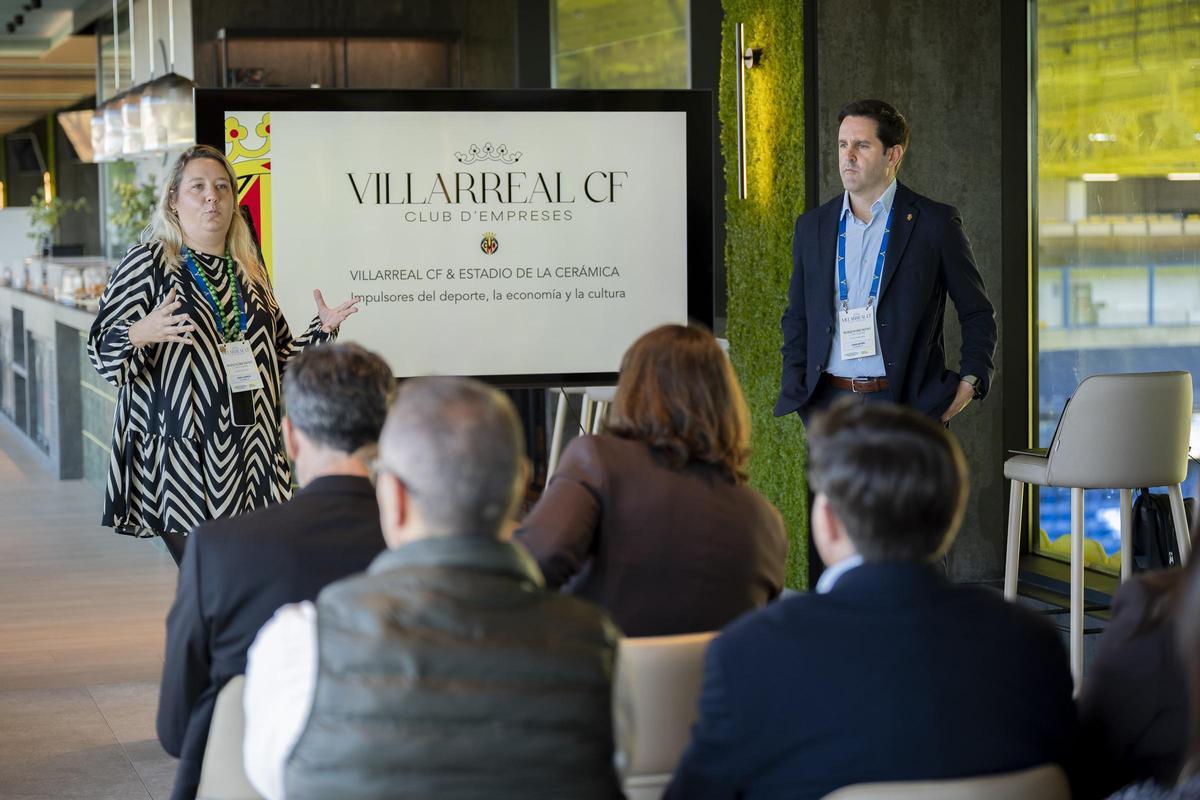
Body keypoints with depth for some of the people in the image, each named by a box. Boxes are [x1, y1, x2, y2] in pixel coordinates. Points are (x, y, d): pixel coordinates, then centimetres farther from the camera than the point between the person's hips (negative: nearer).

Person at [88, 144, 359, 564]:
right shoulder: (148, 262, 0)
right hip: (183, 463, -5)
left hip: (249, 456, 5)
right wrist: (138, 335, -25)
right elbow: (102, 350, -5)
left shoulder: (248, 270, 17)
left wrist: (322, 330, 10)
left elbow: (277, 355, 25)